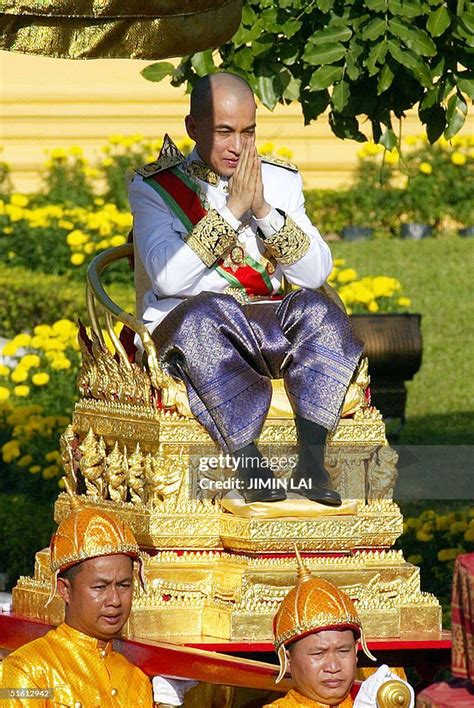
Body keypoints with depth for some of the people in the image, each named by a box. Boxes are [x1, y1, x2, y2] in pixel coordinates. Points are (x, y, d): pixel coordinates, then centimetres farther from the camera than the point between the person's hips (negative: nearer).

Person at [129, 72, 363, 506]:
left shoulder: (280, 180, 12)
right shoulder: (154, 188, 2)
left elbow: (317, 273, 1)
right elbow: (169, 279, -14)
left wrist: (264, 210, -11)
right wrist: (232, 209, -15)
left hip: (268, 329, 3)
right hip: (181, 327, -3)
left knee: (316, 309, -28)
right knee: (208, 311, -37)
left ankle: (312, 463, -35)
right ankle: (249, 465, -39)